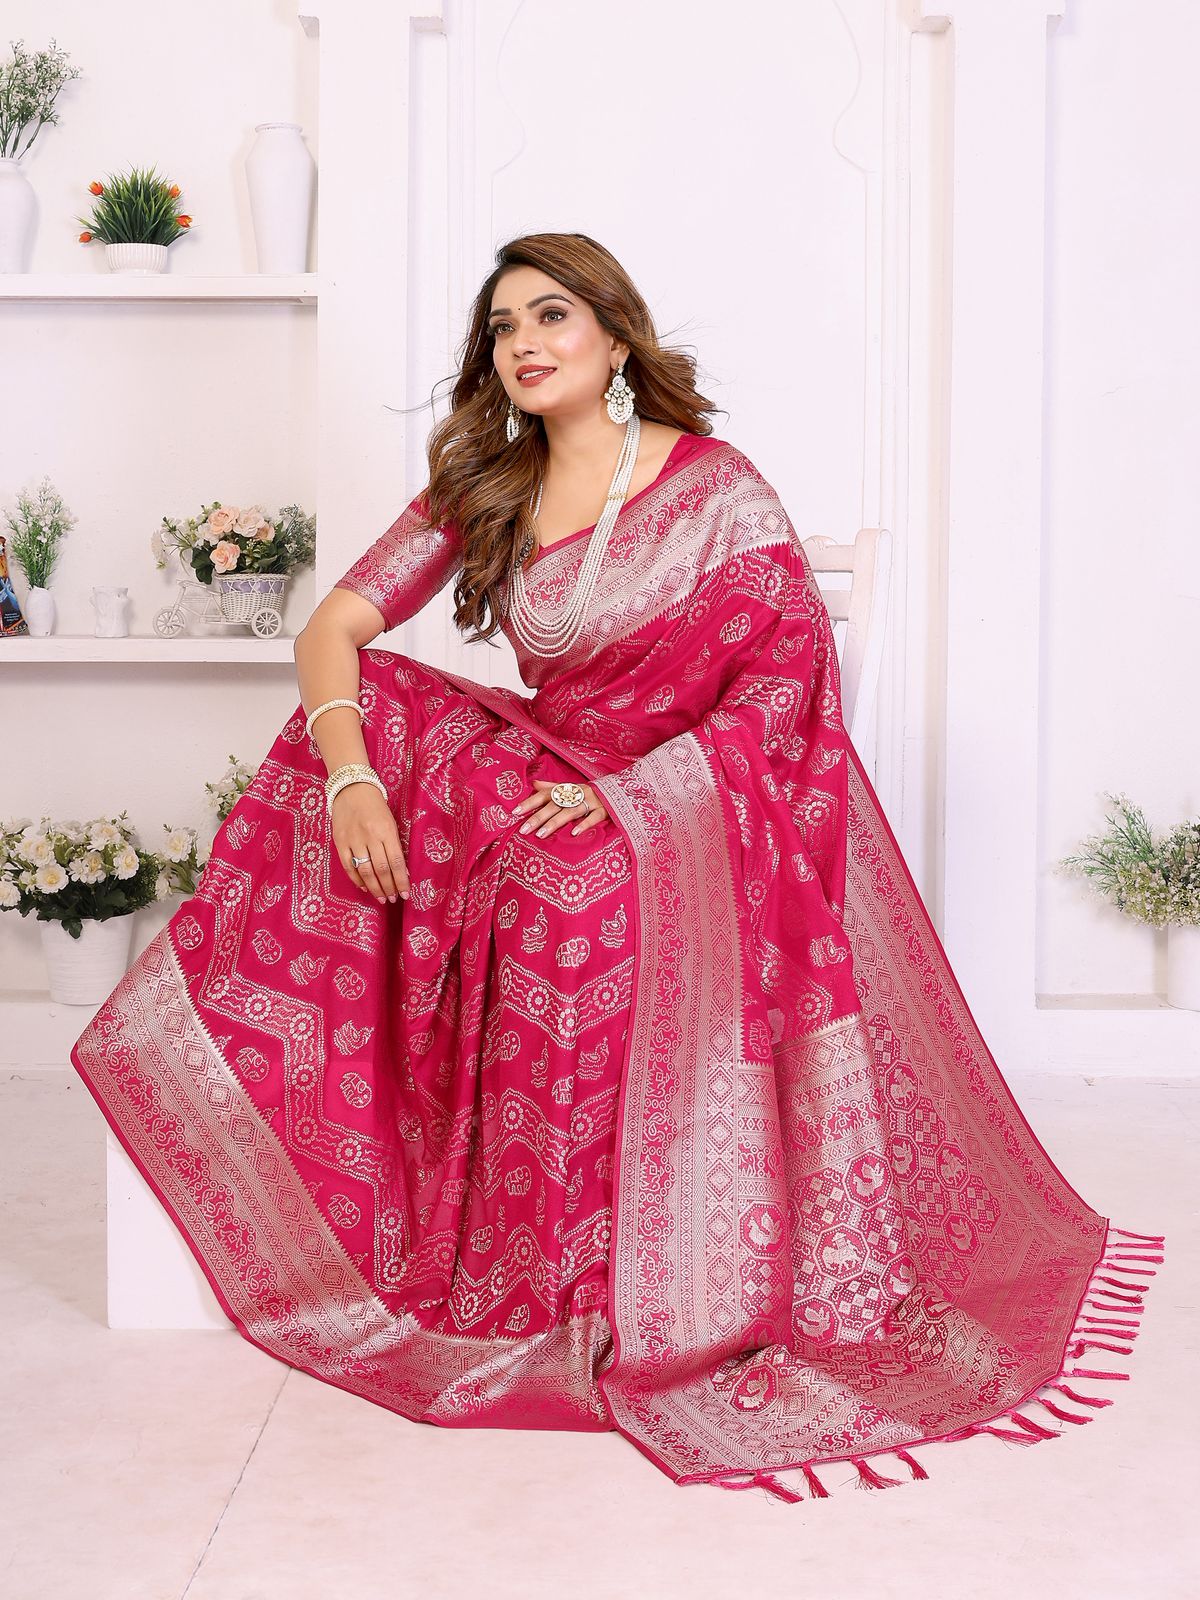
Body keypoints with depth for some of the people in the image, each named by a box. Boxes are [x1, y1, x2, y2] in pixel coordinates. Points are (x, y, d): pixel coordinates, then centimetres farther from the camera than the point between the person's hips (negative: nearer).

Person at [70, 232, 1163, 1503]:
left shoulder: (715, 488, -5)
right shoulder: (479, 491, 7)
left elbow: (790, 681, -13)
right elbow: (336, 626, 0)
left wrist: (622, 796, -22)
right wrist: (351, 774, -19)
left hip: (699, 806, -4)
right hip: (552, 777, 5)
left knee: (573, 889, -36)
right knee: (365, 717, -18)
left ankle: (595, 1295, -20)